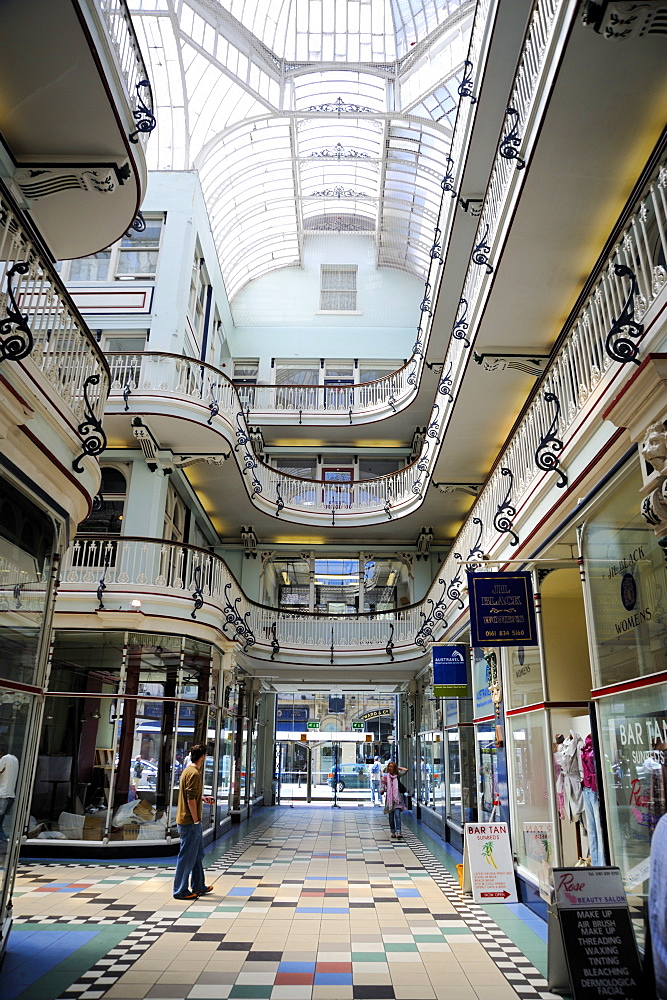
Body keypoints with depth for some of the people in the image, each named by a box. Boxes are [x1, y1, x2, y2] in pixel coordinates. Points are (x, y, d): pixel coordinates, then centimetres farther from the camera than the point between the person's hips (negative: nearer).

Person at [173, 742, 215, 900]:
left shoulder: (189, 770, 12)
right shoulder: (194, 773, -20)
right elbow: (191, 800, -23)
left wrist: (203, 798, 20)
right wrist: (196, 821, -18)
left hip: (187, 821, 10)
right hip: (190, 822, -10)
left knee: (198, 853, 18)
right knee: (187, 857, 1)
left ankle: (198, 887, 28)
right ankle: (180, 891, 11)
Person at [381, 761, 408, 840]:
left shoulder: (397, 775, 5)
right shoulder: (385, 776, 3)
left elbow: (405, 770, -2)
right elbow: (383, 786, 3)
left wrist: (398, 767, 5)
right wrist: (382, 790, -18)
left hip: (397, 798, -1)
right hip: (389, 798, 1)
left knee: (397, 815, -12)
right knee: (391, 816, 8)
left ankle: (398, 832, -17)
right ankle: (393, 832, 20)